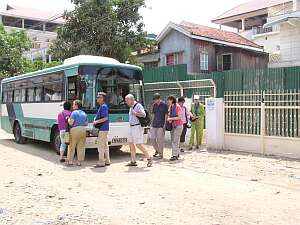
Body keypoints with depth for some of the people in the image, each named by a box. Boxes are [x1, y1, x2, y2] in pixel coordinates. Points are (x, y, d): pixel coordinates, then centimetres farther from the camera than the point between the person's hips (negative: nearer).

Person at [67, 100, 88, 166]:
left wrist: (68, 119, 7)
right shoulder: (84, 113, 14)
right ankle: (79, 161, 6)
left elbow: (71, 123, -12)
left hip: (75, 129, -5)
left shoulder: (74, 112, -5)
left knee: (72, 146, 6)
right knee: (81, 147, 6)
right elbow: (86, 123, 14)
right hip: (83, 130, 5)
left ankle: (70, 161, 8)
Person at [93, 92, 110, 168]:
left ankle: (101, 162, -3)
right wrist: (95, 121, 11)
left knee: (101, 145, -7)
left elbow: (105, 118, -21)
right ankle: (107, 161, 20)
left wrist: (96, 122, -12)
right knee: (105, 145, 13)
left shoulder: (103, 106, -14)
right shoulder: (101, 106, 17)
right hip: (104, 128, 10)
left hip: (102, 128, -10)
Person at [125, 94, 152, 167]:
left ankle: (149, 158, 2)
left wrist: (135, 113, -20)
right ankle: (133, 161, 13)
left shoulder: (138, 106, -12)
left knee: (138, 144, -10)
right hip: (132, 127, 10)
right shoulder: (131, 107, 17)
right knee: (131, 143, 8)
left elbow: (143, 114, -23)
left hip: (137, 127, -10)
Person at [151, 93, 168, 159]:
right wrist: (153, 123, 14)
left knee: (160, 140, -1)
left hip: (161, 125, -6)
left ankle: (161, 154, 10)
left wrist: (164, 124, -11)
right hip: (154, 125, 6)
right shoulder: (154, 105, 11)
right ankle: (157, 150, 27)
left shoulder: (164, 105, -6)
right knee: (152, 138, 6)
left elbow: (166, 115, -6)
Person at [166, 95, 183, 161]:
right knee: (173, 140, 9)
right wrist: (169, 119, -5)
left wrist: (171, 118, -16)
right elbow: (169, 114, 17)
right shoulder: (170, 107, 9)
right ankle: (177, 154, 18)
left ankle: (175, 155, -10)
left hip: (178, 125, -8)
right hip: (172, 125, 8)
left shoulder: (177, 107, -14)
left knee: (175, 141, -11)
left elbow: (179, 117, -16)